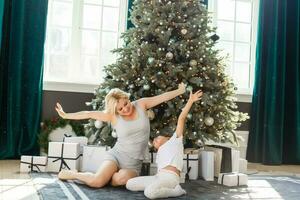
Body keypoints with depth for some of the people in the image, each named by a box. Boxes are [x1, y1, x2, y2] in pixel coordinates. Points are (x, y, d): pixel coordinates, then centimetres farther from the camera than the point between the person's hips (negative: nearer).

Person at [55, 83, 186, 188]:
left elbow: (163, 96, -1)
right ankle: (71, 173, 8)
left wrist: (180, 90, -1)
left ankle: (105, 177, 1)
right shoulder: (113, 115, -5)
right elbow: (89, 114, -5)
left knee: (121, 180, -33)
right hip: (116, 155, -1)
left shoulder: (141, 105, -1)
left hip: (133, 163, 1)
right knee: (97, 181, -24)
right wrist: (65, 115, -6)